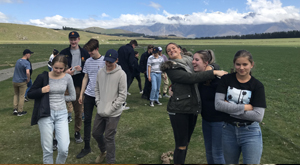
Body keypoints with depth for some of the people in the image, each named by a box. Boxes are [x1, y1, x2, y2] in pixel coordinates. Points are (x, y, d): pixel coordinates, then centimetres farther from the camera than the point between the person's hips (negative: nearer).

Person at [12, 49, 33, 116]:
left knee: (16, 95, 21)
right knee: (21, 96, 6)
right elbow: (27, 72, -32)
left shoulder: (18, 61, 6)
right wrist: (28, 79, -16)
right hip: (22, 82, -6)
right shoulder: (26, 63, -18)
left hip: (14, 81, 6)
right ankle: (20, 112, 14)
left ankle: (15, 109, 16)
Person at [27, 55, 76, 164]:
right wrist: (42, 91, -13)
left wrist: (60, 97, 2)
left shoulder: (67, 77, 2)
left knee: (64, 149, -5)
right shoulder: (43, 77, -4)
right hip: (46, 115, -1)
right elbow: (30, 94, 3)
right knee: (47, 150, 4)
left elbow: (73, 97, 11)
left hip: (61, 114, 2)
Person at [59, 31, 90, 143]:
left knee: (78, 111, 10)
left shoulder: (84, 53, 6)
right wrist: (65, 72, -15)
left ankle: (77, 132, 26)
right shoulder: (64, 53, 5)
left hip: (79, 85, 1)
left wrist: (81, 68, -12)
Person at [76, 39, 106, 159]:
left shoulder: (104, 61, -7)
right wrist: (81, 94, 10)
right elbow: (85, 78, 12)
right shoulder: (88, 61, 7)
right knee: (87, 120, 5)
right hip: (88, 95, 4)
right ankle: (87, 147, 15)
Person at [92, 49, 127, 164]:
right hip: (100, 111, 6)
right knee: (96, 133, 17)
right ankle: (103, 151, 45)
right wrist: (98, 103, 2)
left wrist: (111, 108, -13)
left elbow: (123, 94, -12)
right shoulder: (100, 72, 3)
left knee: (109, 138, 0)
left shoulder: (121, 74, -13)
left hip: (113, 113, -6)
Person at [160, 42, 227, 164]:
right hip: (179, 109, -6)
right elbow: (191, 78, -19)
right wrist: (214, 72, -18)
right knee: (181, 145, -1)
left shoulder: (190, 61, 12)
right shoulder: (171, 68, -6)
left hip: (193, 108, 6)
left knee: (186, 142, 16)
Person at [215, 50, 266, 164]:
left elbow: (258, 116, -16)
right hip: (228, 131, 2)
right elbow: (218, 104, -15)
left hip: (250, 133, -2)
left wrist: (230, 109, -17)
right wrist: (244, 107, -17)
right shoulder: (226, 80, -5)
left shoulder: (257, 86, -8)